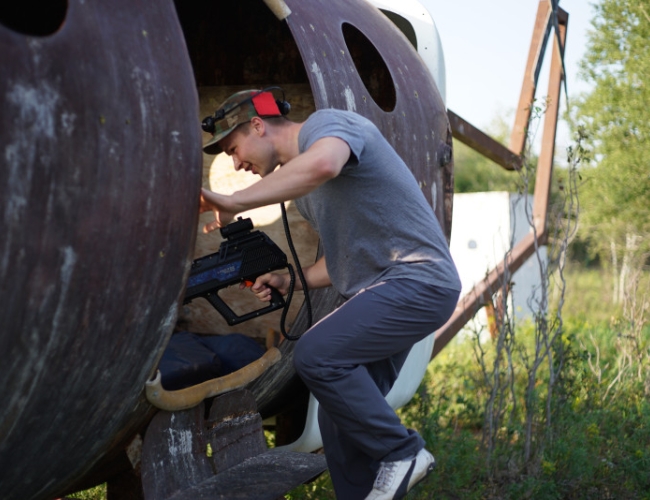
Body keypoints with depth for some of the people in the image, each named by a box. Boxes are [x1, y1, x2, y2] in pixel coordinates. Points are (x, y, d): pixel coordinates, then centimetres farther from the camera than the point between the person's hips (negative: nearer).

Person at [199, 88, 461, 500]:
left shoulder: (325, 124, -9)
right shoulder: (299, 184, 20)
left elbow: (322, 164, -36)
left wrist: (233, 203, -31)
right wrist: (294, 282, 9)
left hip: (419, 281, -10)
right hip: (379, 294, 10)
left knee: (316, 355, -22)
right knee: (342, 413, 5)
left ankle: (401, 453, -8)